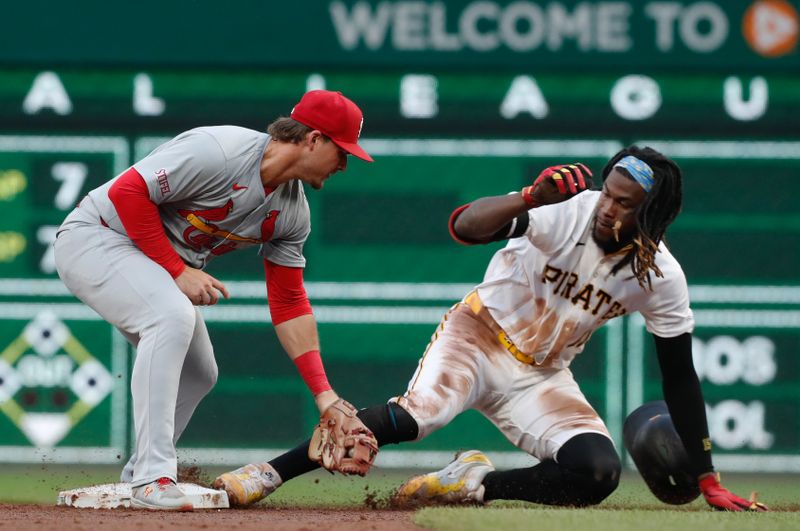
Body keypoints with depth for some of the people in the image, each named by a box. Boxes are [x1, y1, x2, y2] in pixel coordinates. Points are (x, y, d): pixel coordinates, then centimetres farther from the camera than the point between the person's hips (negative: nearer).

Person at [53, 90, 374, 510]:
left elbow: (288, 304, 5)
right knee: (173, 317, -32)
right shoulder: (219, 152, -28)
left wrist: (323, 394, -1)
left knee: (198, 373, 10)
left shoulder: (293, 212, -1)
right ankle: (151, 479, -33)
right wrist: (177, 270, -26)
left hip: (163, 265, 10)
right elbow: (128, 192, -29)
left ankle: (141, 475, 28)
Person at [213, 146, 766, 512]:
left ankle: (476, 482, -1)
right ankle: (270, 472, -26)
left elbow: (680, 378, -3)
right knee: (416, 414, -32)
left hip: (542, 375, 4)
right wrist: (531, 199, -51)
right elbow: (464, 225, -32)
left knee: (598, 473, -21)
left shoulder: (661, 278, -12)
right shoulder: (571, 212, -21)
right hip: (479, 333, -4)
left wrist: (708, 481, -4)